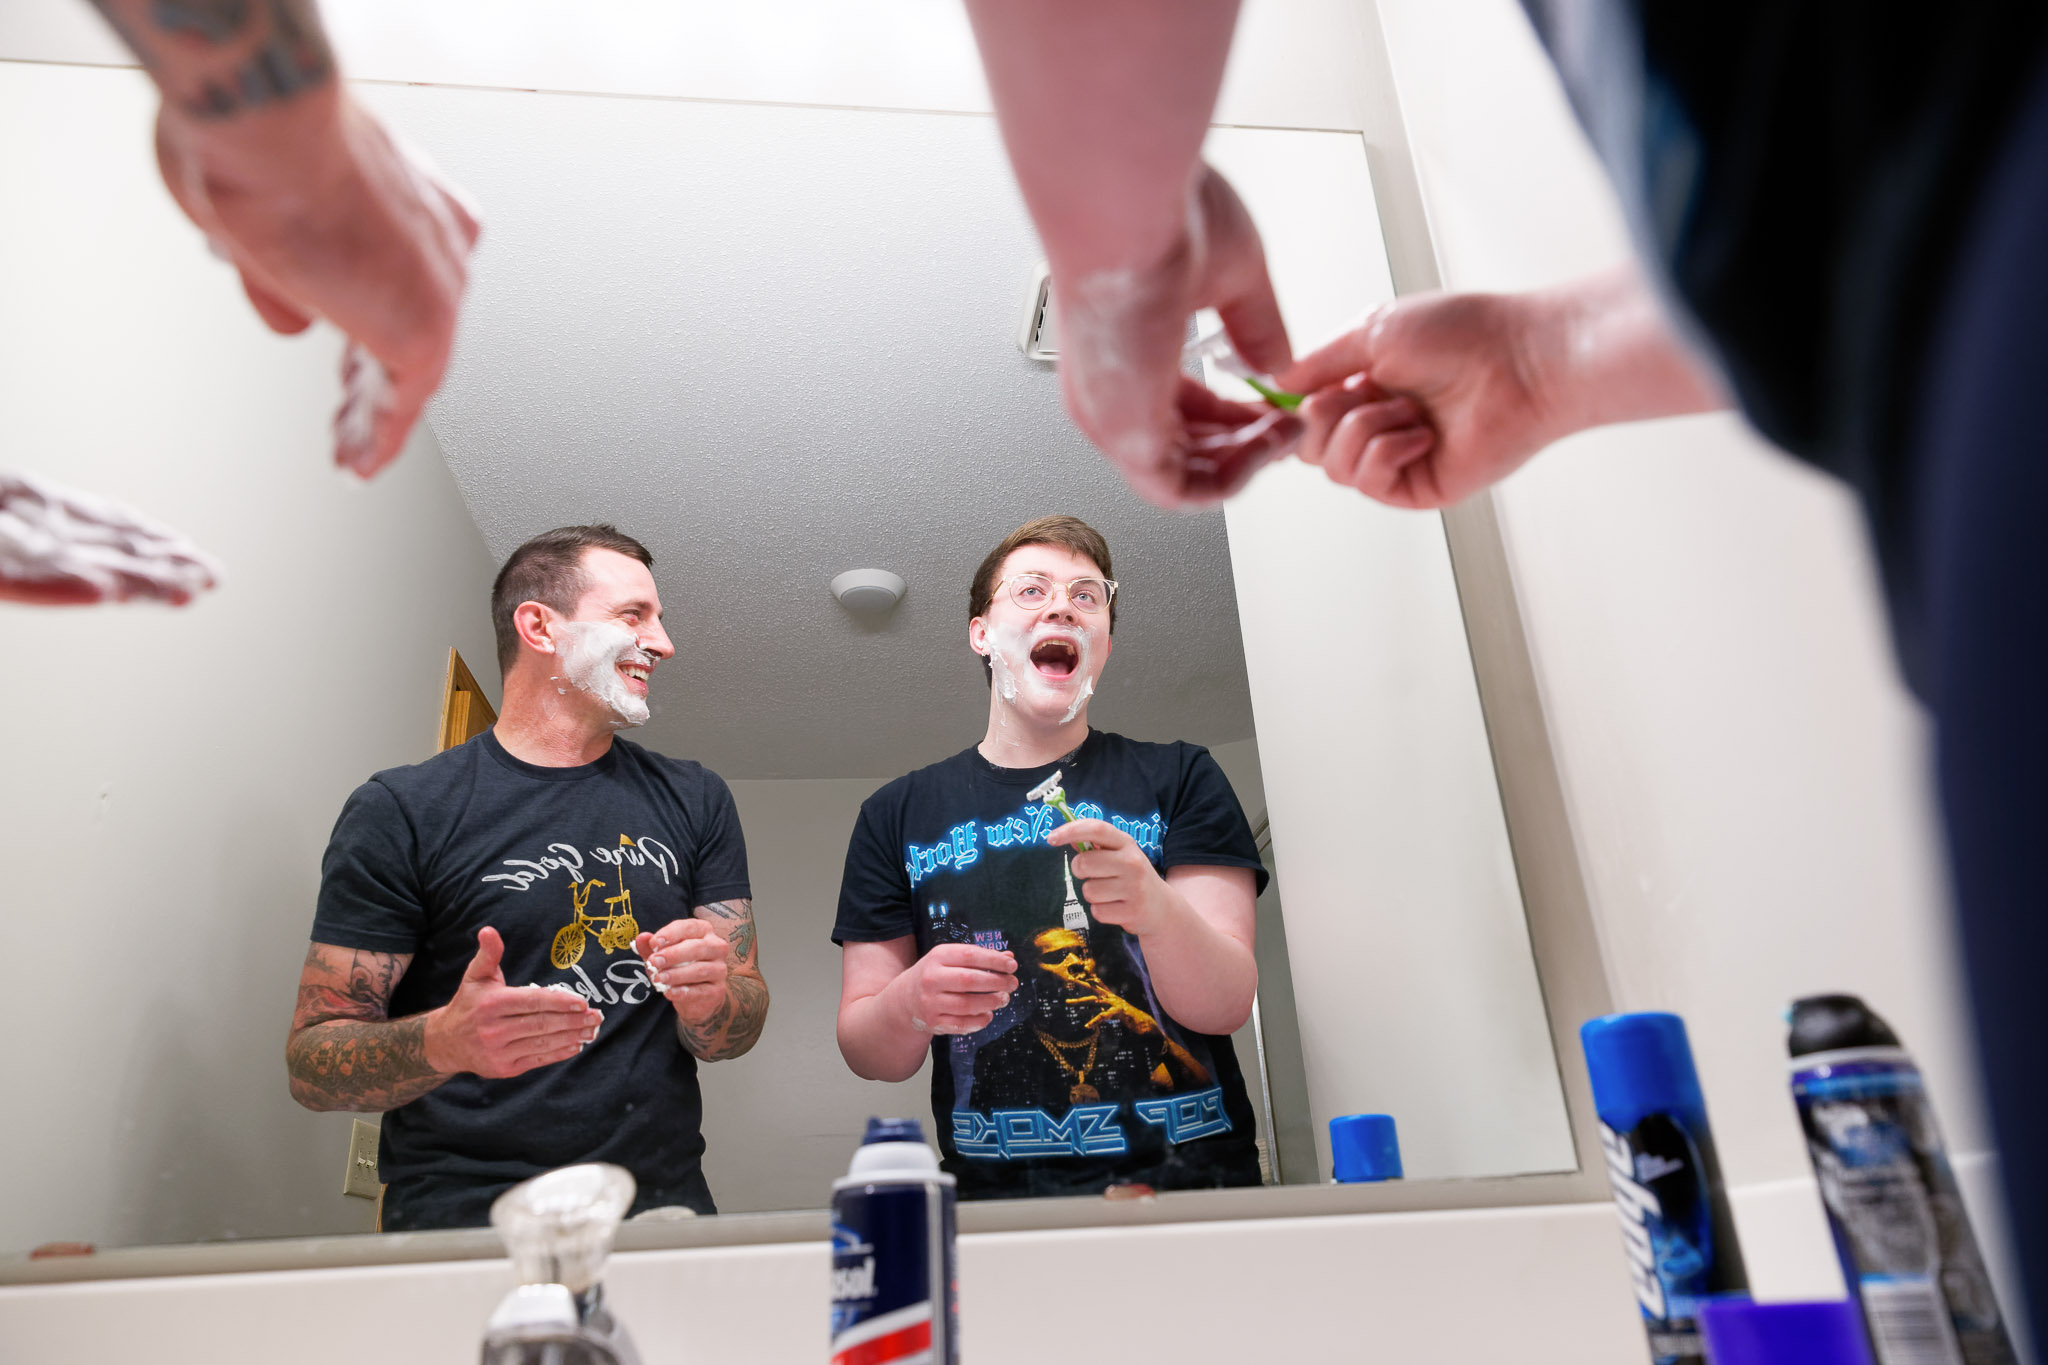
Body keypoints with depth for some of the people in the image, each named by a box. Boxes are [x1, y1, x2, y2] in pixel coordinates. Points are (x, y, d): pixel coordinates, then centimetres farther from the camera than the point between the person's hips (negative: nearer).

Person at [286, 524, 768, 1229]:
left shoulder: (696, 801, 11)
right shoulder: (402, 811, 0)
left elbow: (738, 1032, 11)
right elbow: (313, 1063, -1)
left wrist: (709, 999, -12)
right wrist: (444, 1042, -21)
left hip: (663, 1209, 3)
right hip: (463, 1216, -3)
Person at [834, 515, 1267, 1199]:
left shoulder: (1179, 778, 8)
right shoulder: (897, 814, 11)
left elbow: (1227, 1006, -3)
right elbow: (865, 1051, 10)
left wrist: (1158, 910, -24)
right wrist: (912, 1005, -13)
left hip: (1189, 1181, 0)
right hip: (996, 1190, 1)